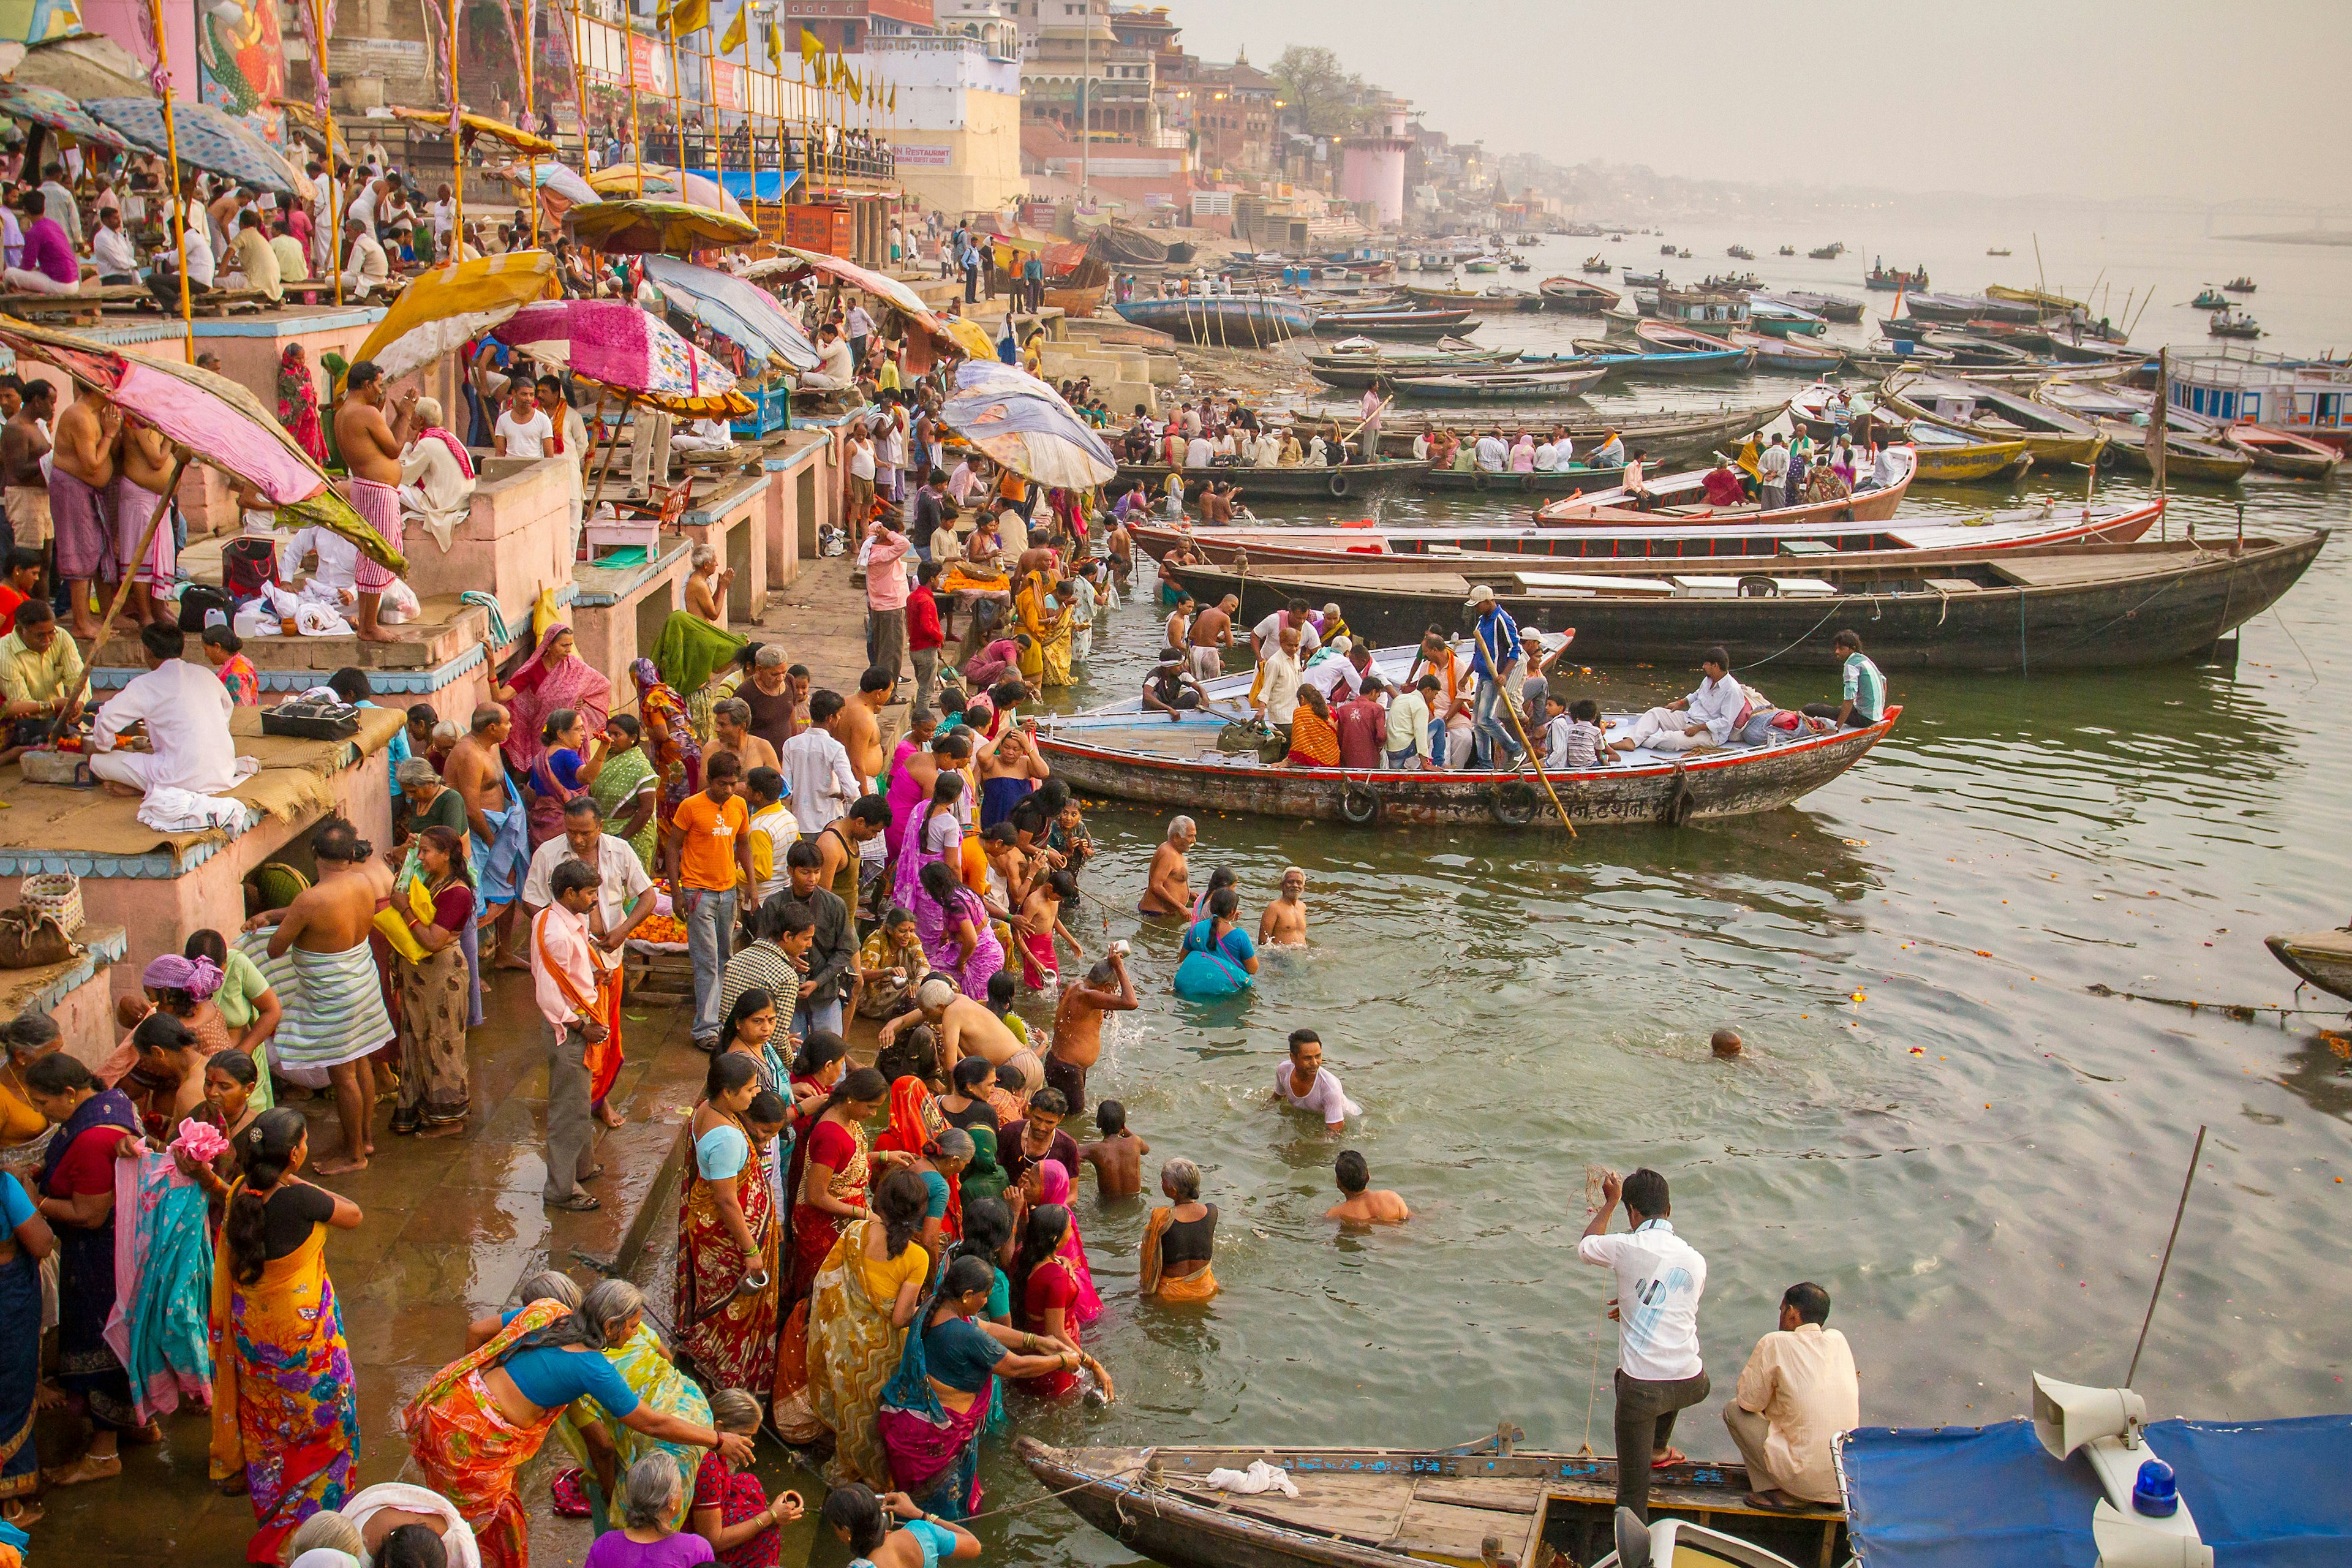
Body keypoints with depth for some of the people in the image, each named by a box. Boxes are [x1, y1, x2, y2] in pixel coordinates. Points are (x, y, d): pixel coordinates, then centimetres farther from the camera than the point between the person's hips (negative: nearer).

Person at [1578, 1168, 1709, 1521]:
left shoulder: (1627, 1247, -7)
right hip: (1691, 1385, 5)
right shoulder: (1696, 1259, 7)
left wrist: (1610, 1202, 28)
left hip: (1642, 1388, -5)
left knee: (1633, 1491, 2)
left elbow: (1585, 1246, 16)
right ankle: (1658, 1448, 59)